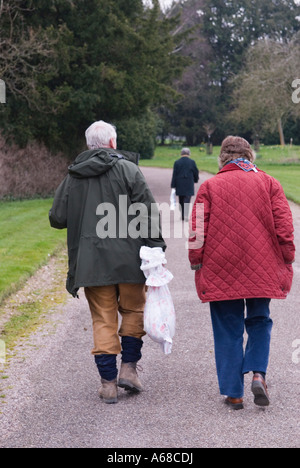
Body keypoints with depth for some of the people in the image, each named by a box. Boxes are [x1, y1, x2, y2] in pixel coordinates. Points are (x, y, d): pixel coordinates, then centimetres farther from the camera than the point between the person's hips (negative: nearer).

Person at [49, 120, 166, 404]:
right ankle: (128, 368, 11)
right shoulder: (127, 169, -3)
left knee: (103, 320, 7)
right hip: (128, 259, -2)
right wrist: (156, 250, -6)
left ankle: (108, 383, 5)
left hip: (90, 261, 3)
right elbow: (147, 214, -9)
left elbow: (57, 219, 8)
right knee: (134, 310, 16)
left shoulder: (73, 176, 7)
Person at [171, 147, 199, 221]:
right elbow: (196, 173, 3)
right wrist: (195, 180, 23)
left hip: (179, 185, 2)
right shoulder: (192, 162, -3)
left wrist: (173, 186, 1)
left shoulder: (177, 162, 0)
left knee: (181, 201, 12)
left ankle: (183, 216, 16)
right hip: (189, 185, -2)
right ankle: (185, 215, -18)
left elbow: (174, 175, -1)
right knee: (187, 200, -5)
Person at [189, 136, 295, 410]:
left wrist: (196, 262, 5)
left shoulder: (209, 187, 0)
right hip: (262, 270, 1)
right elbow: (284, 225, -2)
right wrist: (287, 260, 5)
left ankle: (233, 393, 9)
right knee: (259, 321, 17)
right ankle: (258, 374, -3)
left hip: (220, 272, -1)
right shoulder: (268, 183, 2)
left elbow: (197, 230, -3)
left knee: (228, 330, 8)